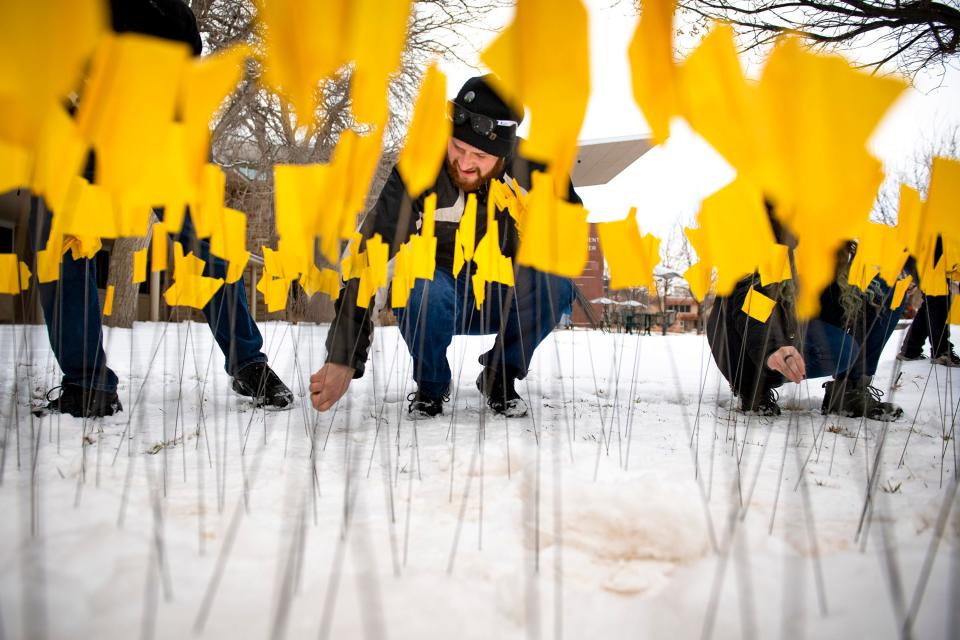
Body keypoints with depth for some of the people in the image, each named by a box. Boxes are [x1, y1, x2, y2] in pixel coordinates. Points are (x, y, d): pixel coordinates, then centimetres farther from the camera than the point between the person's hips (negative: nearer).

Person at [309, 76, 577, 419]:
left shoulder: (534, 166, -16)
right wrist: (343, 359, -40)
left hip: (504, 299, 2)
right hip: (439, 299, -2)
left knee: (553, 284, -29)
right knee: (421, 290, -36)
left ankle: (500, 376, -1)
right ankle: (430, 386, -5)